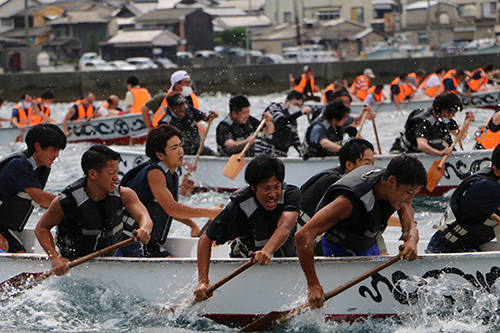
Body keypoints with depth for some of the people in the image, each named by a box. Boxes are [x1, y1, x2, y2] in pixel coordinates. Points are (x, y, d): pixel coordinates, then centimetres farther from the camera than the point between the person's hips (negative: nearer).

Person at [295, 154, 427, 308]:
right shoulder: (350, 201, -41)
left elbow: (410, 226, -13)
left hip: (370, 246, 7)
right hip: (341, 250, -7)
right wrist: (313, 285, -47)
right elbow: (303, 235, -46)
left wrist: (411, 240, -40)